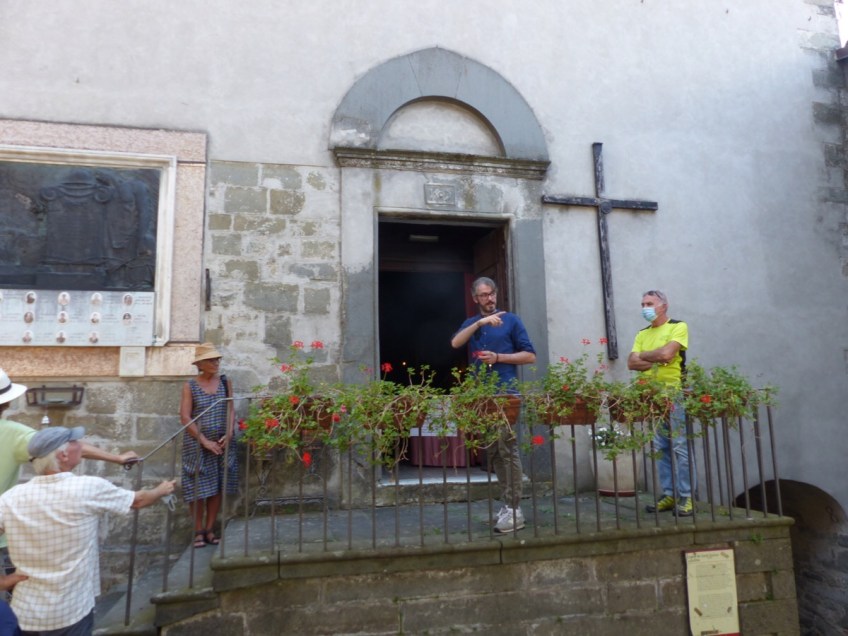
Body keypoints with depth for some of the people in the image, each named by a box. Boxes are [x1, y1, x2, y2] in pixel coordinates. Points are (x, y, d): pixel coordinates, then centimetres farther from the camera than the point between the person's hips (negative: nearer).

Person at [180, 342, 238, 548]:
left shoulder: (224, 382, 4)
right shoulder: (190, 386, -5)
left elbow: (230, 410, 5)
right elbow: (185, 418, -8)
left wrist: (228, 435, -10)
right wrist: (205, 441, -13)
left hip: (221, 443, 3)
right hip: (197, 444, -3)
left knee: (217, 487, 6)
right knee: (198, 488, 1)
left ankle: (210, 529, 17)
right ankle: (198, 531, 13)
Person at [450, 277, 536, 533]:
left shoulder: (511, 320, 5)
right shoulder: (471, 323, 15)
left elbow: (530, 356, 1)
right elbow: (455, 343, -5)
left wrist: (498, 357, -10)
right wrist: (480, 322, -15)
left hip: (506, 392, -4)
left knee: (508, 450, -7)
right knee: (493, 452, 8)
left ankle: (515, 510, -3)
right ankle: (508, 504, 18)